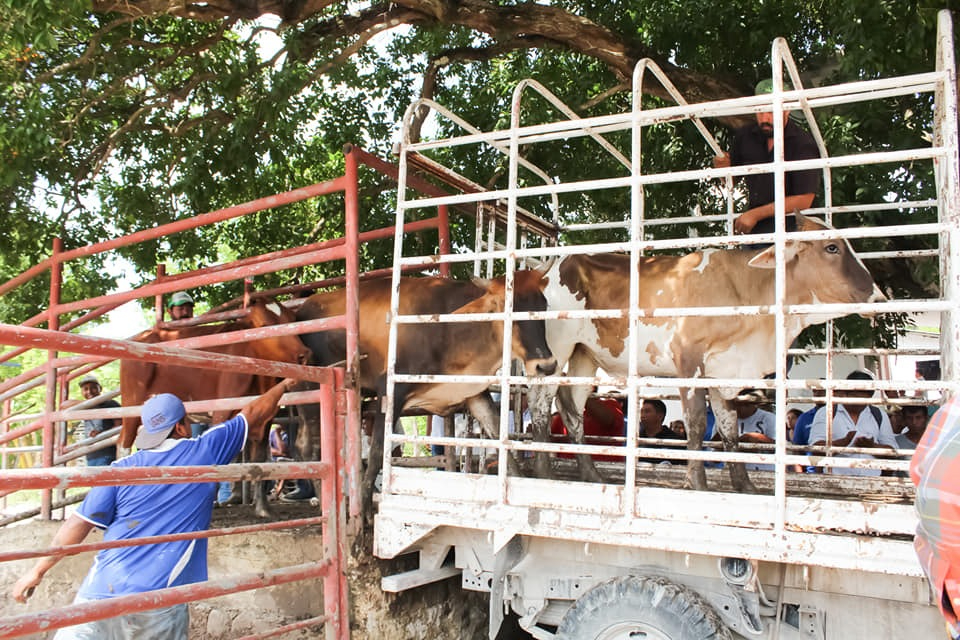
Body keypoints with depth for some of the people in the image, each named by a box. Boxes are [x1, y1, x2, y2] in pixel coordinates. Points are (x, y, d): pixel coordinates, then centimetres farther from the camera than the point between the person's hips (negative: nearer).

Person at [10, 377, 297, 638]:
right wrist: (283, 385, 26)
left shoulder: (123, 468, 4)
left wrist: (38, 569, 12)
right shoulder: (206, 452, 1)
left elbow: (80, 522, 2)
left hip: (104, 588, 1)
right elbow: (254, 414, 12)